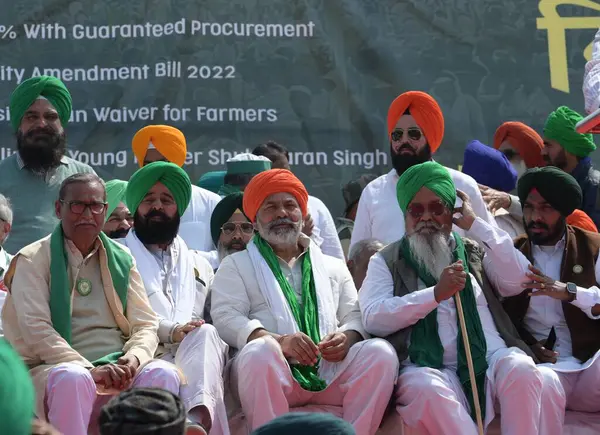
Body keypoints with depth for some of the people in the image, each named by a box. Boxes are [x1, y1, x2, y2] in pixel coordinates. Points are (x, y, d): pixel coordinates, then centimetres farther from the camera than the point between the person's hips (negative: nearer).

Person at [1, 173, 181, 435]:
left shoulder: (122, 260, 15)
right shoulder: (33, 260, 3)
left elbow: (145, 326, 9)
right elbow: (36, 329, -10)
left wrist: (134, 358, -15)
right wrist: (90, 370, -21)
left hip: (117, 368, 3)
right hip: (56, 368, -3)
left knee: (163, 374, -27)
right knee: (73, 378, -37)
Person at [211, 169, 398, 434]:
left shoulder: (333, 267, 28)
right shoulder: (236, 265, 18)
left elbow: (355, 316, 19)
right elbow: (225, 317, 2)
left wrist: (347, 337, -8)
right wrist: (277, 341, -16)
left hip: (331, 371, 3)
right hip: (274, 371, -3)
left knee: (381, 352, -25)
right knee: (260, 351, -37)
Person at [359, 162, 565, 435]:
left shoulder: (474, 251, 24)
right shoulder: (386, 261, 16)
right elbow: (373, 319, -2)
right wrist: (436, 293, -9)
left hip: (492, 361, 2)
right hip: (431, 368, -2)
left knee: (521, 368, -31)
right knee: (426, 388, -36)